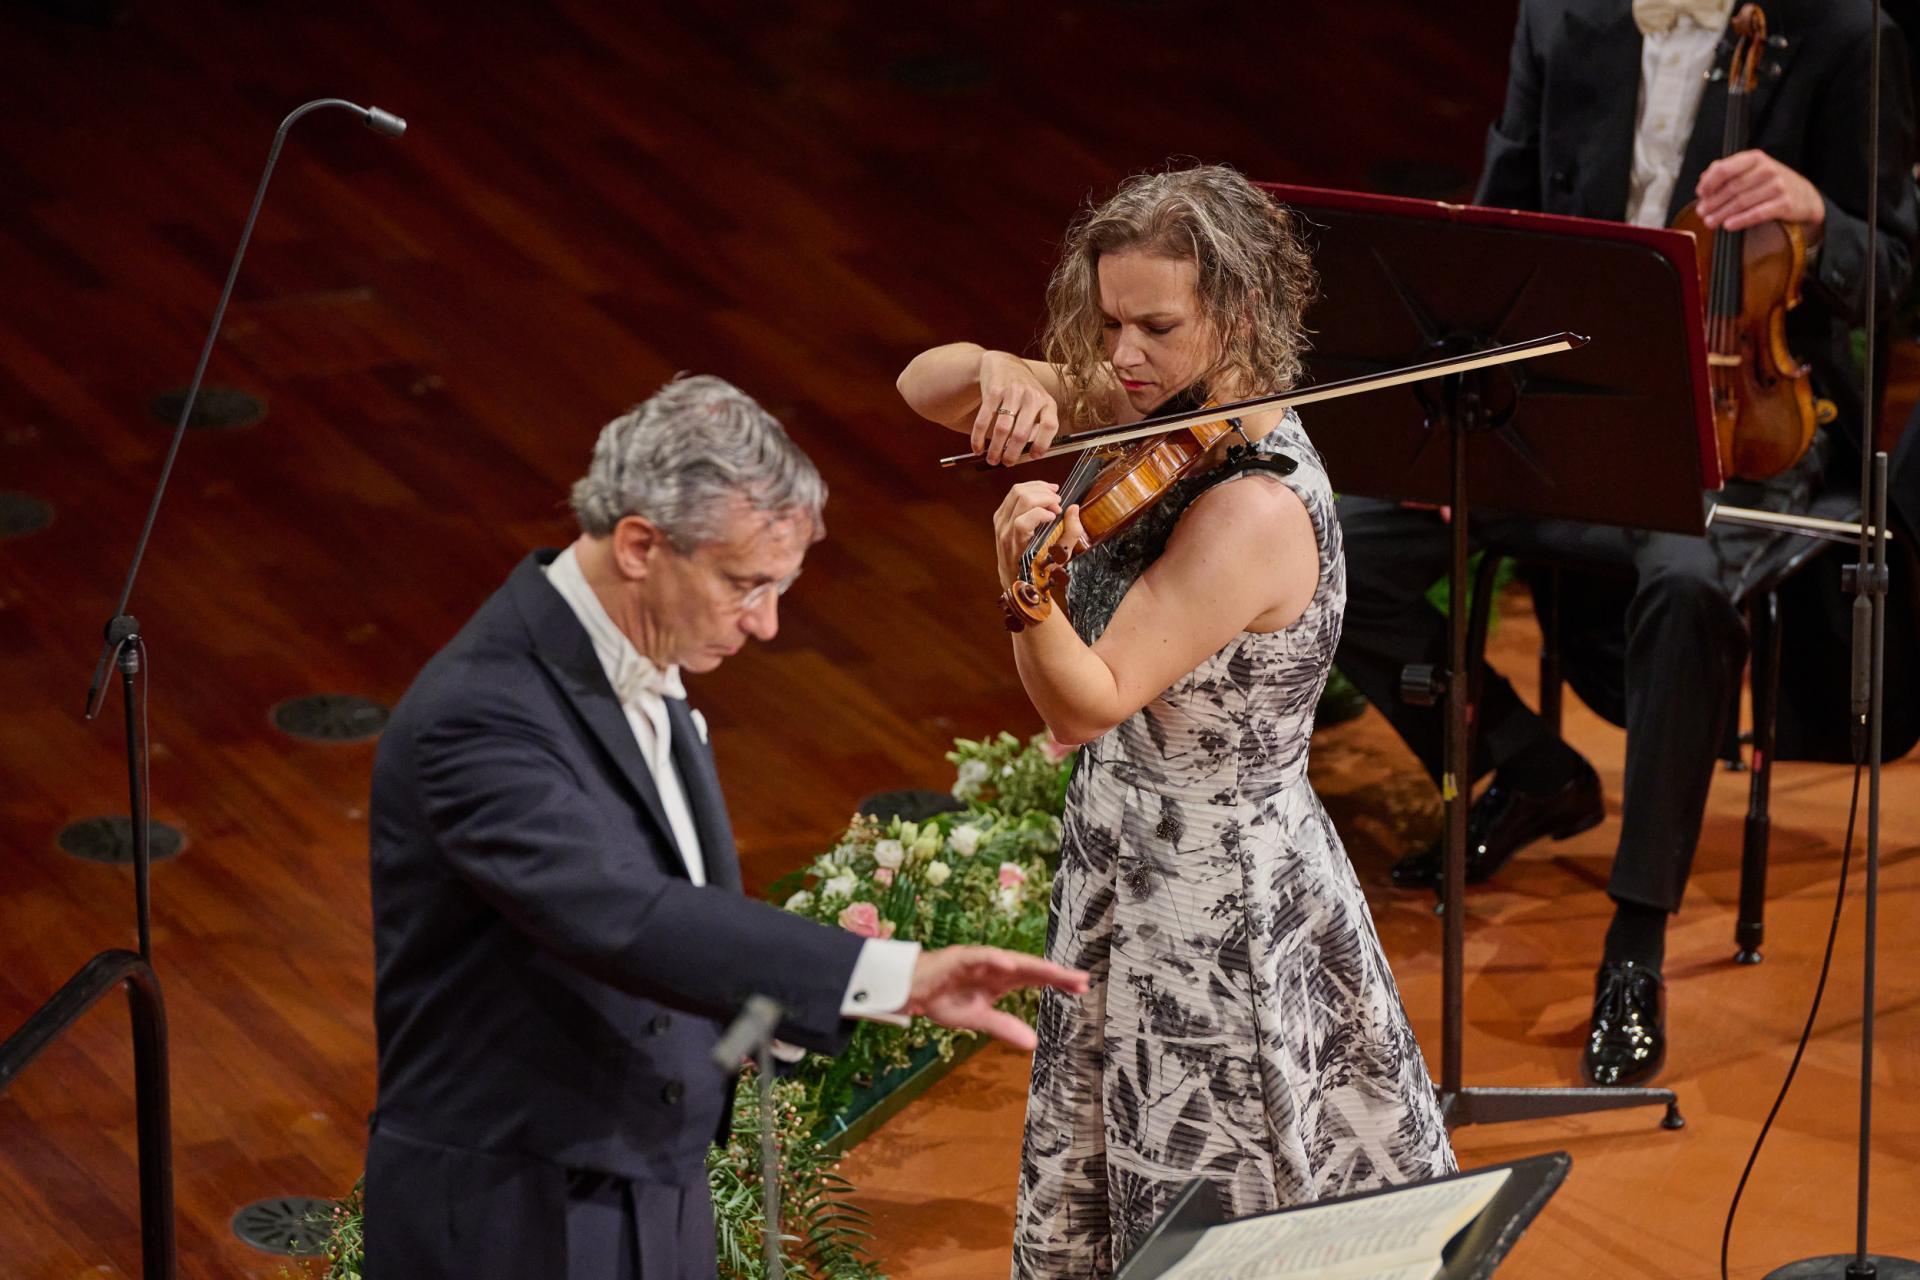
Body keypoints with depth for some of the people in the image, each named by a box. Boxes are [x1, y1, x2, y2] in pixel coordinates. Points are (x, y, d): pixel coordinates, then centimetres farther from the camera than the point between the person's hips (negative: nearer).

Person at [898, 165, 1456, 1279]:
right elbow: (924, 387, -1)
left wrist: (1025, 579, -48)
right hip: (1131, 864, 9)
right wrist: (996, 373, -23)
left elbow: (1085, 704, -29)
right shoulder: (1150, 411, -4)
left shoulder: (1257, 507, -29)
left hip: (1216, 907, -9)